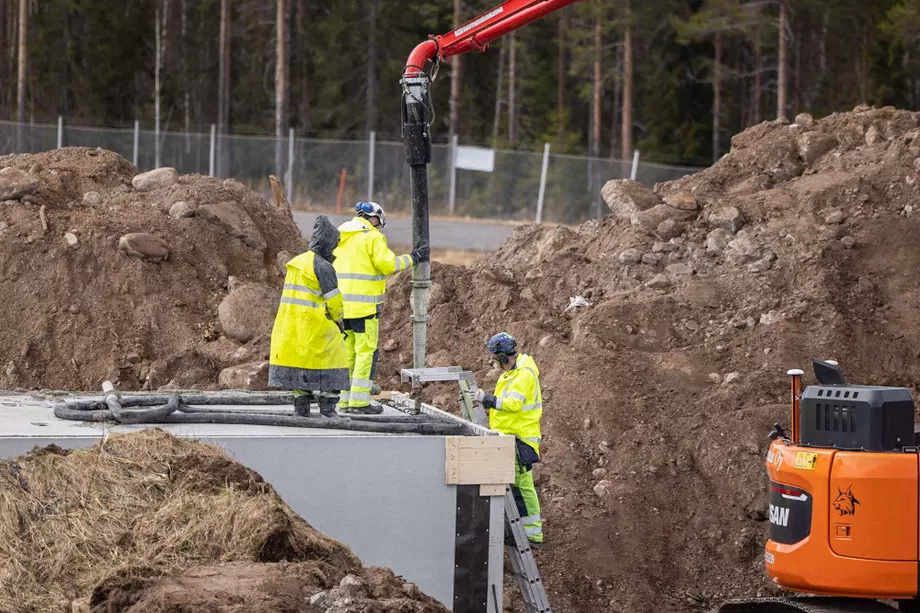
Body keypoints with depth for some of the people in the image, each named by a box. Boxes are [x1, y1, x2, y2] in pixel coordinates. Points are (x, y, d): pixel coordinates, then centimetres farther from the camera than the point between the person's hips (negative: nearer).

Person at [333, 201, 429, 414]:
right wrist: (412, 258, -1)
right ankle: (359, 400, -8)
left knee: (346, 351, 12)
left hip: (340, 303, 7)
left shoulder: (340, 236, 15)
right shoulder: (372, 236, -8)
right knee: (366, 351, -4)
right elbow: (387, 263, -12)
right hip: (364, 304, -7)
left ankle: (345, 399, 13)